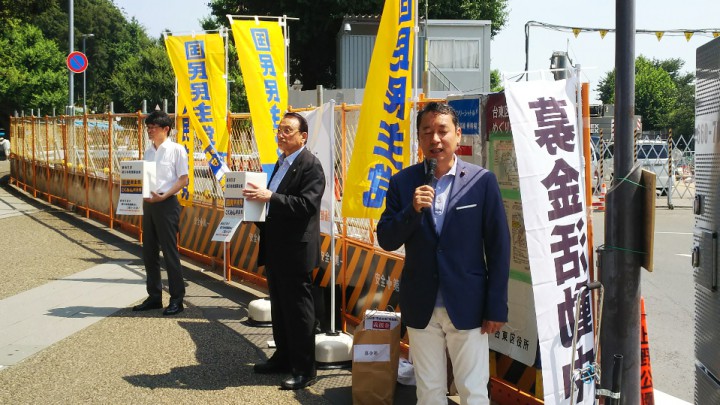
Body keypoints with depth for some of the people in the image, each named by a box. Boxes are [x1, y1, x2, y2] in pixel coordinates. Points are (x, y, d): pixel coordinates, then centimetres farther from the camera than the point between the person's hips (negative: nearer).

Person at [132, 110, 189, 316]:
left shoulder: (176, 150, -5)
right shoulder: (148, 151, 14)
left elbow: (183, 179, -8)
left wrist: (163, 196, -18)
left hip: (167, 204, -7)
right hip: (148, 204, 7)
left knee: (170, 252, -4)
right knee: (149, 252, 10)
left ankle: (177, 299, 4)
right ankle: (154, 297, 20)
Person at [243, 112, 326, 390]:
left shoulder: (311, 165, -13)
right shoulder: (281, 163, 16)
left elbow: (306, 204, -24)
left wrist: (269, 196, -26)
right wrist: (258, 200, 4)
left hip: (296, 250, -9)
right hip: (275, 248, 9)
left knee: (299, 310, -2)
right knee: (279, 307, 18)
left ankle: (304, 369, 7)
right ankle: (283, 357, 31)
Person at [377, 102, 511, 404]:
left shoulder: (482, 181, -5)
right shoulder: (403, 182, 1)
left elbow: (498, 246, -3)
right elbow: (386, 240, 0)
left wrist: (497, 307, -5)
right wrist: (412, 210, -18)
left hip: (467, 305, -2)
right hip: (420, 307, 2)